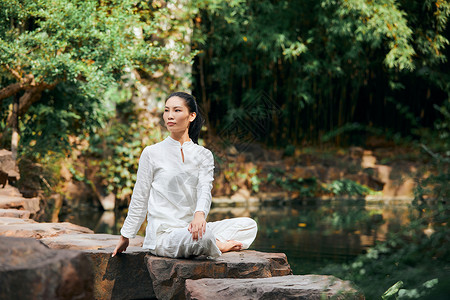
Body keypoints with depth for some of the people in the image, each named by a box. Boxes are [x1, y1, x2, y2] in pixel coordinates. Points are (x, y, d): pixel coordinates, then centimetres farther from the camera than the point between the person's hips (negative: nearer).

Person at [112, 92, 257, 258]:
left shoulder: (204, 155, 10)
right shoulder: (152, 153, 3)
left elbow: (205, 190, -7)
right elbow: (139, 200, 8)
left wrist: (200, 214, -30)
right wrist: (125, 237, 9)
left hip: (191, 227, 5)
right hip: (162, 231, -4)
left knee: (249, 225, -9)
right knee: (203, 238, -36)